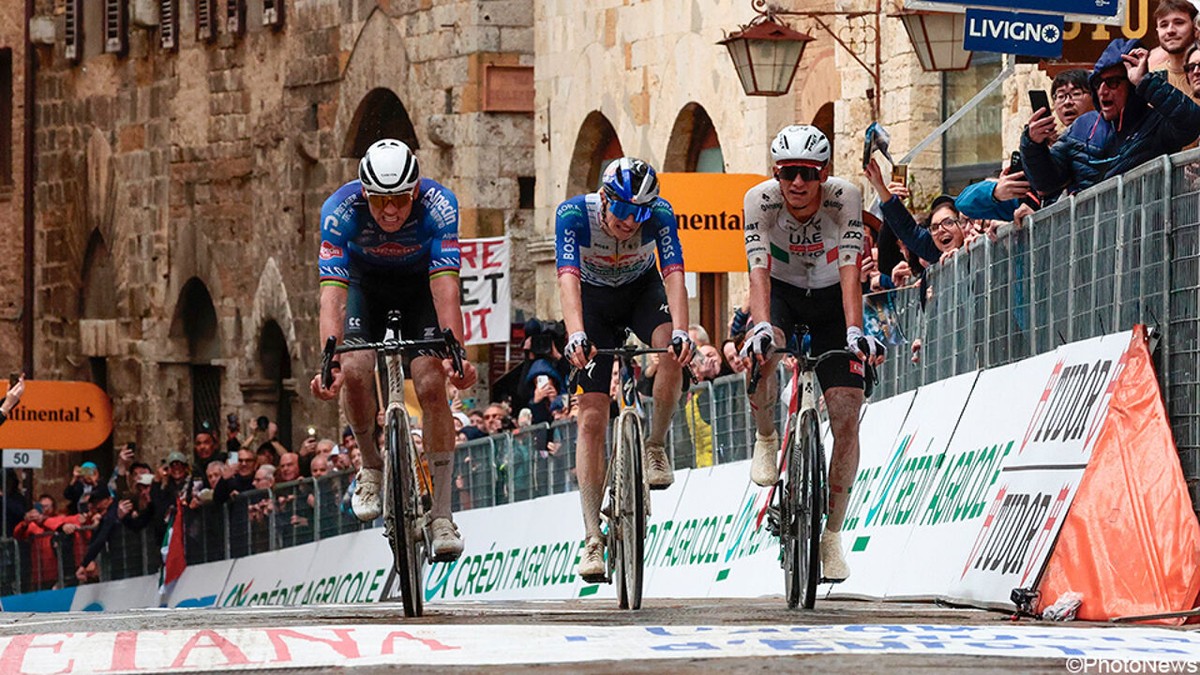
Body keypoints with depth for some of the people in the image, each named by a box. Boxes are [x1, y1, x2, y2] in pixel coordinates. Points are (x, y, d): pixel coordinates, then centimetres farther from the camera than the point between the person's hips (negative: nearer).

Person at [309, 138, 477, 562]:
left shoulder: (439, 205, -34)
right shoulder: (340, 210, -34)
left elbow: (446, 288, -40)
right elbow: (332, 292, -40)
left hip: (421, 282, -1)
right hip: (366, 282, 1)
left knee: (431, 386, -17)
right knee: (355, 372, -23)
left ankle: (440, 516, -11)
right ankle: (372, 467, 5)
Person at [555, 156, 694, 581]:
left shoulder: (659, 215, -27)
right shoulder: (574, 214, -30)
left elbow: (674, 274, -36)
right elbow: (568, 277, -40)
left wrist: (680, 330, -53)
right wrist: (576, 334, -57)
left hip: (643, 291, 1)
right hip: (593, 300, 0)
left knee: (671, 351, -34)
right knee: (591, 418, -10)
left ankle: (656, 447, -8)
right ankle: (594, 539, -9)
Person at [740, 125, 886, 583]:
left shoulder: (844, 198, -27)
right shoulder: (761, 200, -25)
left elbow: (850, 272, -35)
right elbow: (759, 271, -35)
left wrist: (854, 332, -49)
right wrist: (762, 326, -52)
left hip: (831, 299, 0)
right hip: (781, 292, 0)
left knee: (846, 416, -12)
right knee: (760, 355, -35)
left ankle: (832, 534, 1)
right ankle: (766, 438, -4)